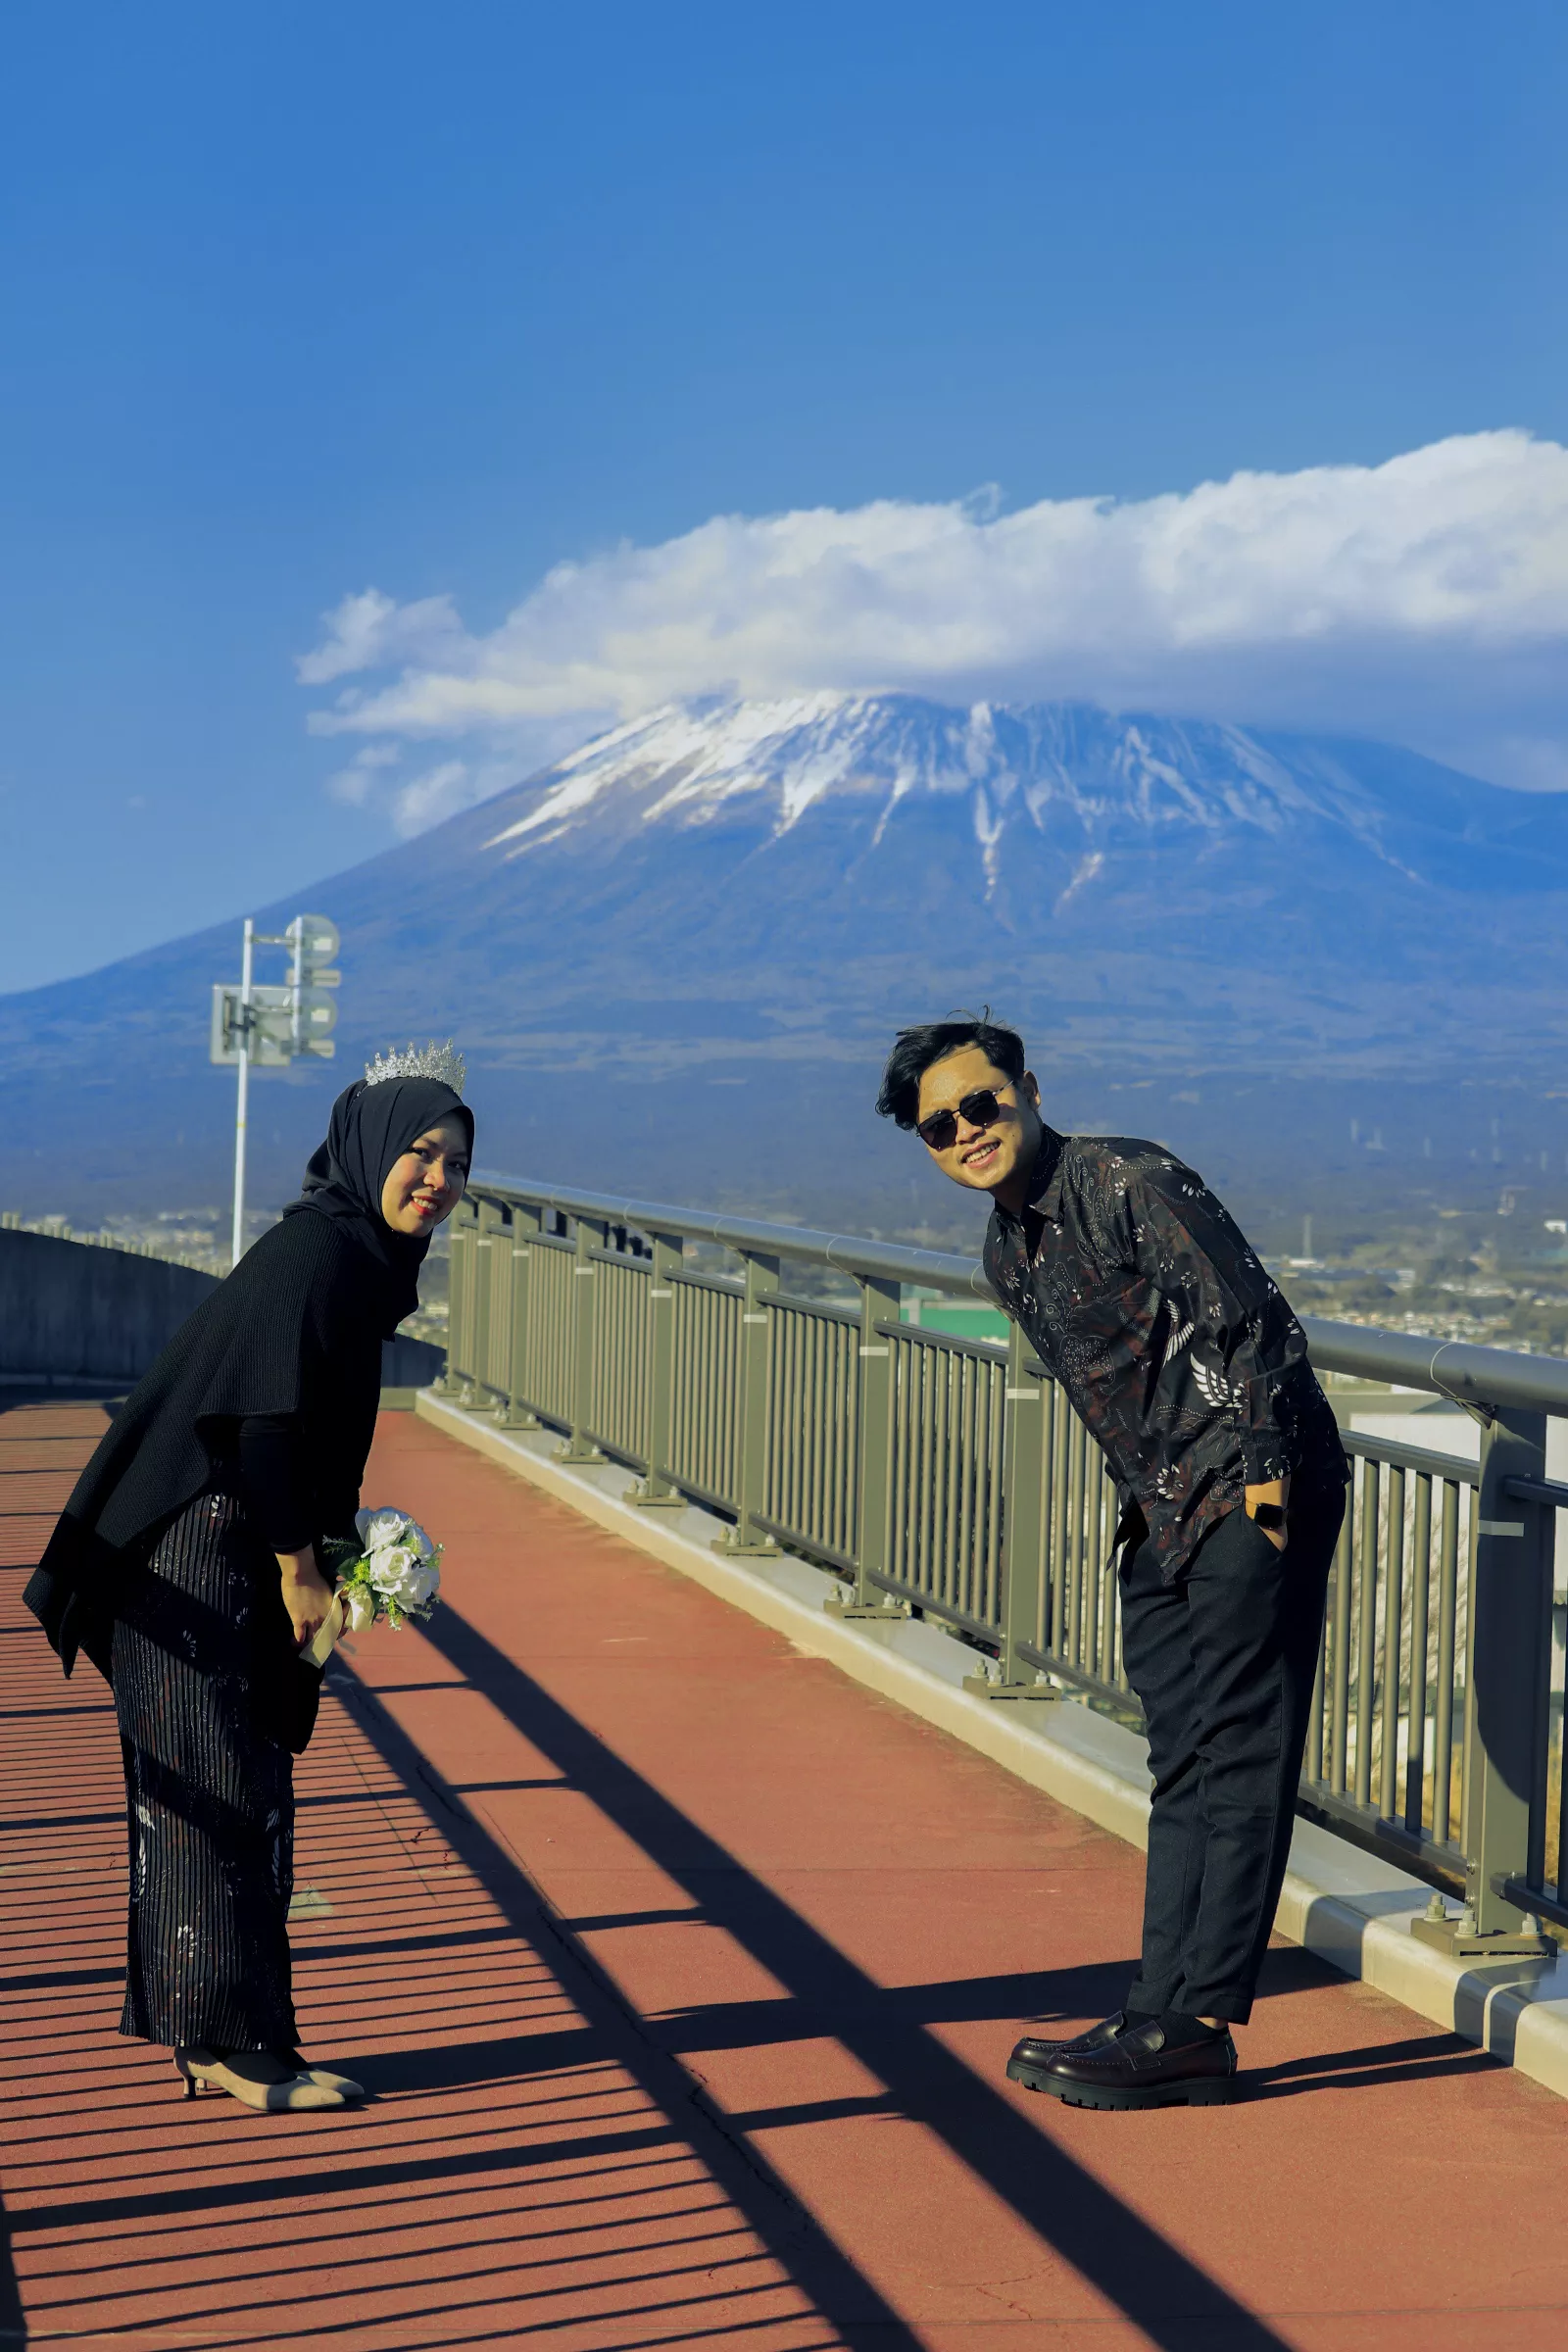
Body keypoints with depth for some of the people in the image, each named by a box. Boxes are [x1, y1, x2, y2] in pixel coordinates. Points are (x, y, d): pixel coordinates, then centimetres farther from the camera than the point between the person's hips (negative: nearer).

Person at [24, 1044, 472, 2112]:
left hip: (239, 1556, 10)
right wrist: (298, 1567, -16)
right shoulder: (311, 1253, -18)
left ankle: (195, 2025, 22)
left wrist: (326, 1550, 15)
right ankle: (234, 2044, 2)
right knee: (225, 1796, -5)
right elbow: (264, 1421, -21)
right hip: (202, 1560, -10)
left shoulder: (352, 1256, 11)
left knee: (235, 1794, 14)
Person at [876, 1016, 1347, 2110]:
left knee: (1236, 1758, -8)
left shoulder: (1128, 1178, -13)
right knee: (1182, 1765, 9)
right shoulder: (1007, 1252, 13)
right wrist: (1146, 1501, 18)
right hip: (1168, 1514, 9)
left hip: (1257, 1495, -9)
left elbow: (1249, 1319, -17)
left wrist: (1262, 1467, -19)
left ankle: (1194, 2025, -8)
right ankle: (1165, 2018, 12)